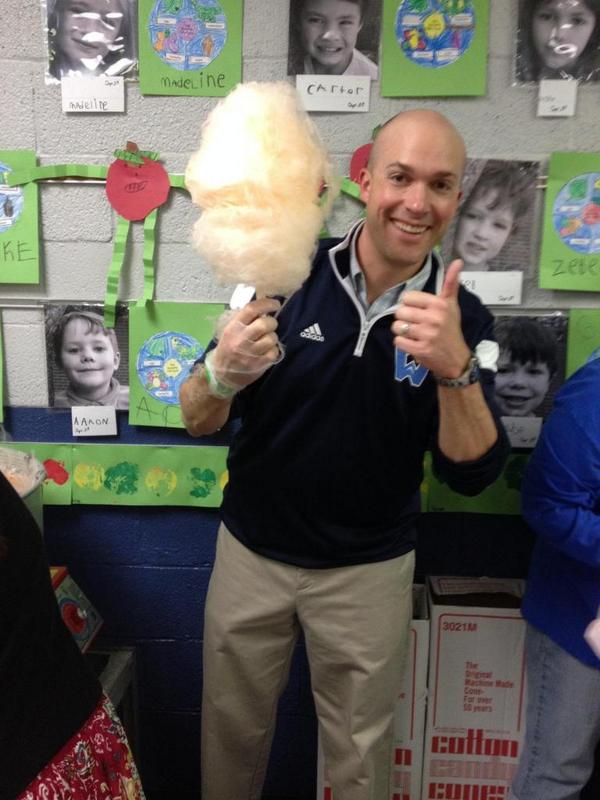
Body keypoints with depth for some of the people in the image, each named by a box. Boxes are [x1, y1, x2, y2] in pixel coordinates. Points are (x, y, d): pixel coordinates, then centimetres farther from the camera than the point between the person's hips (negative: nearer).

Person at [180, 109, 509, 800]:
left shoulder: (462, 320, -10)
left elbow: (471, 474, -16)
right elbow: (197, 421, -9)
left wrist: (457, 367, -33)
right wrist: (222, 373, -32)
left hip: (368, 573, 0)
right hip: (250, 552, 1)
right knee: (232, 734, 22)